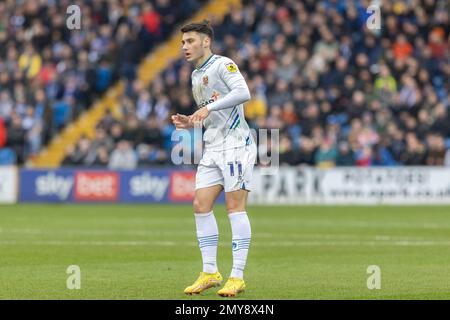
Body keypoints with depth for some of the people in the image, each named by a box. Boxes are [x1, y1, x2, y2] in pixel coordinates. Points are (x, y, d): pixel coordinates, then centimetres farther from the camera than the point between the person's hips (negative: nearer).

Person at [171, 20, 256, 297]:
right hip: (213, 149, 9)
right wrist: (189, 123, 9)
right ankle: (210, 273, 7)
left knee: (235, 207, -9)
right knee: (201, 206, 2)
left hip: (236, 144, -9)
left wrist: (209, 107, -25)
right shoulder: (196, 76, 20)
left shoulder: (222, 64, -7)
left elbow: (243, 93, -23)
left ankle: (237, 277, -8)